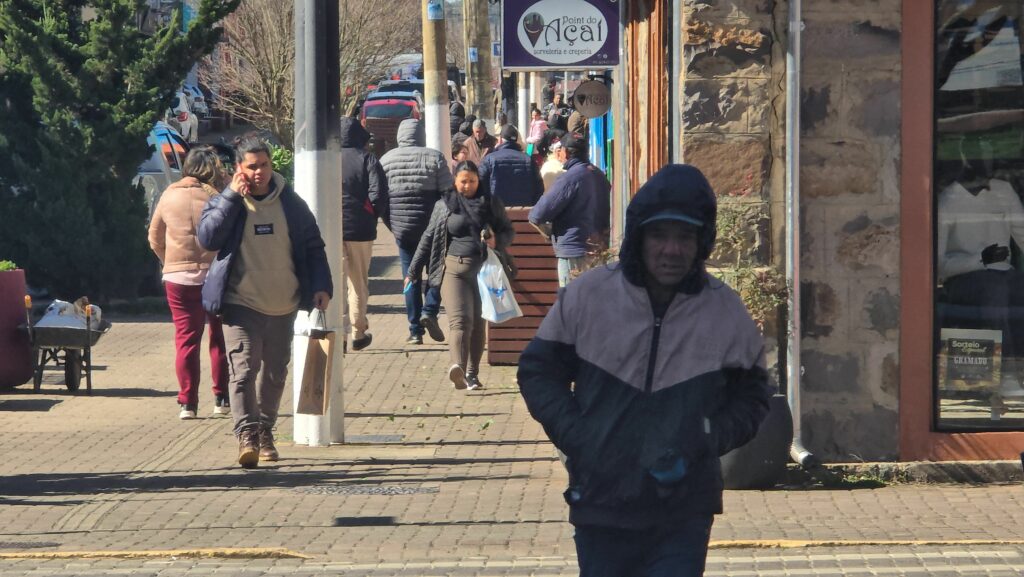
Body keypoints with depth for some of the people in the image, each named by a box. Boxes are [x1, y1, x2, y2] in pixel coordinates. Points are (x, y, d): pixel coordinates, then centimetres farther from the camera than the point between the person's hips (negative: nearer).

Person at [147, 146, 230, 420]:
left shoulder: (169, 196, 2)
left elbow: (155, 238, 10)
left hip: (178, 277, 2)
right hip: (215, 276, -2)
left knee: (186, 339, 5)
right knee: (220, 337, 11)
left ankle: (187, 403, 0)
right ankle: (222, 399, 13)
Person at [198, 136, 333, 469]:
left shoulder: (290, 203, 7)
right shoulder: (226, 203, 1)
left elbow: (312, 245, 14)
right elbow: (207, 238, -16)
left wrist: (321, 285, 2)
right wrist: (231, 196, -16)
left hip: (282, 305, 3)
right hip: (241, 304, -3)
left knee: (275, 373, 12)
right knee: (243, 369, -17)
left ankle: (265, 433, 26)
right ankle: (247, 435, -22)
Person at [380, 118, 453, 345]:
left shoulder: (386, 160, 3)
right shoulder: (434, 158, -4)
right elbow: (448, 193, -6)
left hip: (402, 228, 2)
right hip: (432, 224, -2)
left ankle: (415, 330, 6)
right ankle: (430, 311, -8)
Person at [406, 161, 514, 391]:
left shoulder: (491, 203, 9)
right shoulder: (444, 206, 9)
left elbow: (508, 231, 15)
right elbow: (428, 239, 13)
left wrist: (497, 241, -9)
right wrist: (412, 272, 14)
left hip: (483, 268, 2)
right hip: (453, 269, -2)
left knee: (478, 323, 5)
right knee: (459, 320, -17)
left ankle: (472, 374, 13)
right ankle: (458, 368, -35)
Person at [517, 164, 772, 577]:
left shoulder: (725, 312, -2)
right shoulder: (588, 295, -3)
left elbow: (751, 397, 9)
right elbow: (538, 370, 7)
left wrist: (705, 443, -8)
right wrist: (574, 436, -7)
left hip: (683, 515, -1)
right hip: (600, 504, 1)